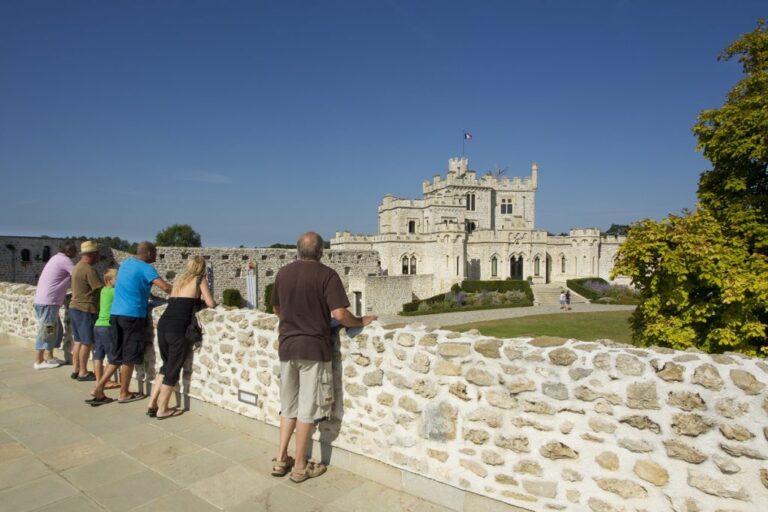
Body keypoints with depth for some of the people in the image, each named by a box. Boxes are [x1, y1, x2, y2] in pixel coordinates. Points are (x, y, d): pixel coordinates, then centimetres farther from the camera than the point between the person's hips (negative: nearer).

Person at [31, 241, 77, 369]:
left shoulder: (56, 259, 19)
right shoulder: (64, 260, -11)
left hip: (44, 301, 10)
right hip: (48, 302, -10)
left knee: (56, 329, 15)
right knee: (47, 331, -3)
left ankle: (48, 357, 21)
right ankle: (39, 361, 3)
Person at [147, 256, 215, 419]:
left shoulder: (180, 279, 21)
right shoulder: (200, 280, 4)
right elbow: (210, 304, 1)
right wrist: (216, 303, 22)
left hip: (163, 324, 6)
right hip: (178, 328, -6)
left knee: (166, 365, 23)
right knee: (173, 369, 8)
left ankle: (152, 404, 24)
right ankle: (162, 410, 17)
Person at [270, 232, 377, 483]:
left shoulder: (283, 273, 5)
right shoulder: (326, 274, -12)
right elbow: (340, 314, -20)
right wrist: (361, 322, -2)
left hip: (287, 346, 6)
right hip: (313, 348, -5)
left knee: (289, 406, 19)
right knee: (307, 409, 6)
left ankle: (280, 460, 25)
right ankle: (300, 467, 17)